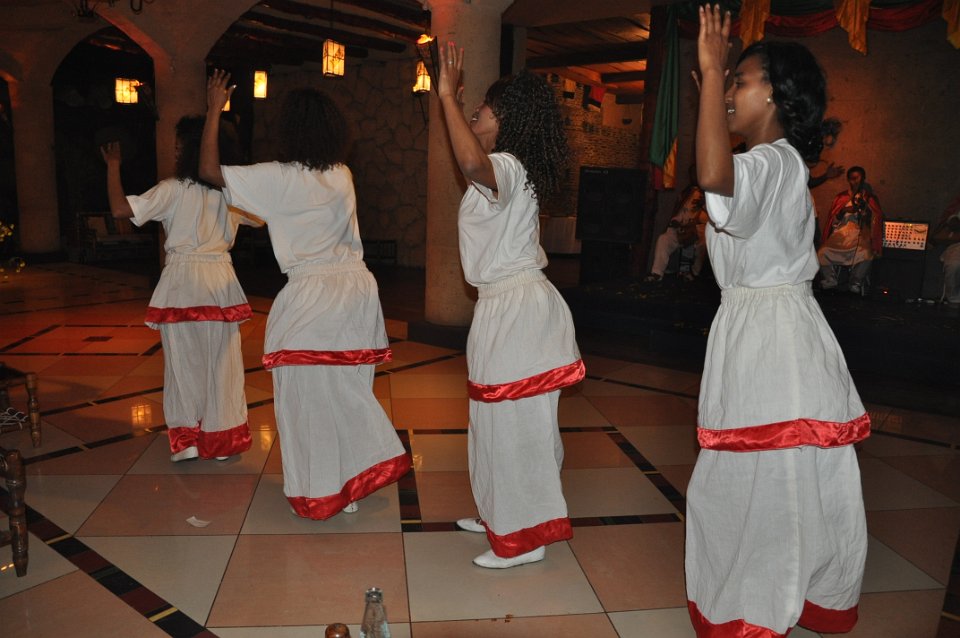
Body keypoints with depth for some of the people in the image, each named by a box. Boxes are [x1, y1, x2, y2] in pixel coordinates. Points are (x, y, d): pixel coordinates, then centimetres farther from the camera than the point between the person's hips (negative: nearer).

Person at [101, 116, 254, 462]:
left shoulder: (175, 189, -9)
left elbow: (120, 209, -12)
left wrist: (113, 165, 0)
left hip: (182, 283, -3)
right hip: (220, 280, 3)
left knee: (184, 359, 9)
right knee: (221, 359, 10)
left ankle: (187, 439, 15)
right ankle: (222, 438, 18)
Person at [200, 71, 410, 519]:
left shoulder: (280, 179, -11)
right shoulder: (343, 176, 5)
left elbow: (210, 170, -5)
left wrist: (214, 111, 2)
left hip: (310, 296, -6)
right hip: (357, 286, 6)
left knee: (309, 393, 8)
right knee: (349, 388, 17)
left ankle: (318, 492, 20)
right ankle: (356, 479, 26)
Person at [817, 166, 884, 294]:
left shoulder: (870, 198, 15)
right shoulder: (841, 197, 19)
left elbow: (876, 222, 5)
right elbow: (834, 222, 12)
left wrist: (865, 207, -10)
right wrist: (844, 211, -7)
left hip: (861, 235, -2)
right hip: (840, 234, 2)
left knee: (865, 255, -37)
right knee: (822, 253, -30)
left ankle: (855, 286, -16)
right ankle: (829, 284, -10)